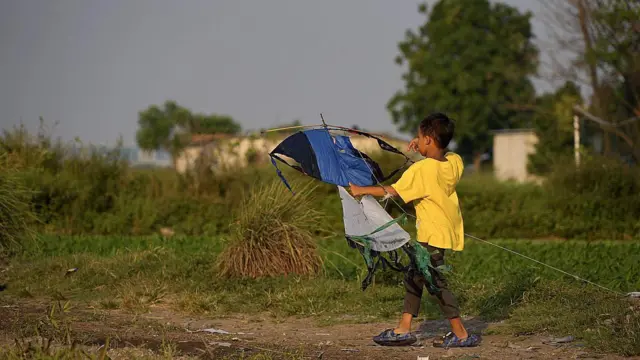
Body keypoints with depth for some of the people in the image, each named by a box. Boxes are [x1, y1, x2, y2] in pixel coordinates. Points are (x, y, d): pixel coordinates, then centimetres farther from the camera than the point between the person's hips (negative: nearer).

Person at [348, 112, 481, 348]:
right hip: (448, 229, 9)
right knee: (414, 277, 16)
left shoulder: (421, 169, -22)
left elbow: (392, 191, -19)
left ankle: (461, 335, 0)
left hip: (433, 234, -9)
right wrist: (424, 149, 12)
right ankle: (404, 329, 20)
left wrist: (361, 190, -8)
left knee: (437, 282, -2)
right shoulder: (455, 162, -1)